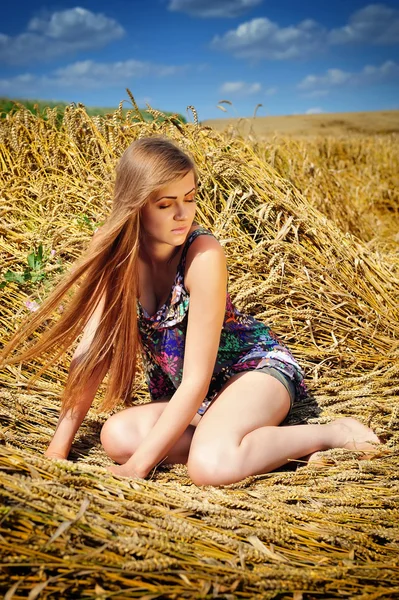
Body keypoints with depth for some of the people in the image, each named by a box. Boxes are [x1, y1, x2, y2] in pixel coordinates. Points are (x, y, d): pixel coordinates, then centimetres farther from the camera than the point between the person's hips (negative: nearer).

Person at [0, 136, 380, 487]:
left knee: (210, 464, -34)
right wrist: (59, 447, -17)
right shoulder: (112, 252, -14)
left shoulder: (203, 254, -27)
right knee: (117, 437, -24)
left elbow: (197, 378, -26)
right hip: (182, 395, 5)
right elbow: (91, 353, -13)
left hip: (257, 363, -5)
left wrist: (139, 464, -27)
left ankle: (332, 432, -11)